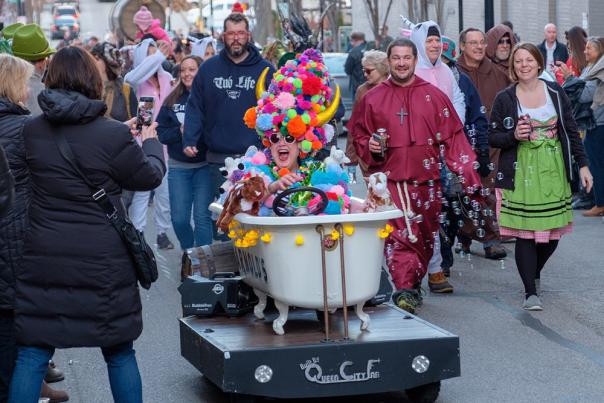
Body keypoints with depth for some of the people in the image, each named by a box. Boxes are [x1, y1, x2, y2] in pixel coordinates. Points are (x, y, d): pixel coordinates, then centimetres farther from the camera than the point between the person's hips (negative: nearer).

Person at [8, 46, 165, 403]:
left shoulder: (32, 131, -3)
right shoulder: (114, 135, -14)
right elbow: (150, 176, 1)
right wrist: (151, 141, 22)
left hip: (43, 260, 3)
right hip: (104, 263, -2)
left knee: (32, 356, 6)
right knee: (120, 353, 13)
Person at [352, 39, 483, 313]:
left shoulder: (433, 96, 7)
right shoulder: (373, 99, 7)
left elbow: (453, 136, 6)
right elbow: (359, 136, 16)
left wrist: (466, 171, -3)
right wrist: (369, 147, -7)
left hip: (426, 179, 2)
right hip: (390, 179, -2)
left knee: (426, 236, 10)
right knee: (399, 234, -17)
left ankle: (414, 285, 27)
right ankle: (404, 289, -21)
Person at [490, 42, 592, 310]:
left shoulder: (555, 92, 5)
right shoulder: (505, 99, -1)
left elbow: (571, 130, 9)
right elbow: (492, 137, 4)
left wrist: (582, 164, 5)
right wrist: (514, 136, -16)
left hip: (553, 169, 2)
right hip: (521, 171, -2)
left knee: (553, 232, 4)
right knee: (525, 233, -8)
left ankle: (534, 273, 32)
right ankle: (530, 292, -1)